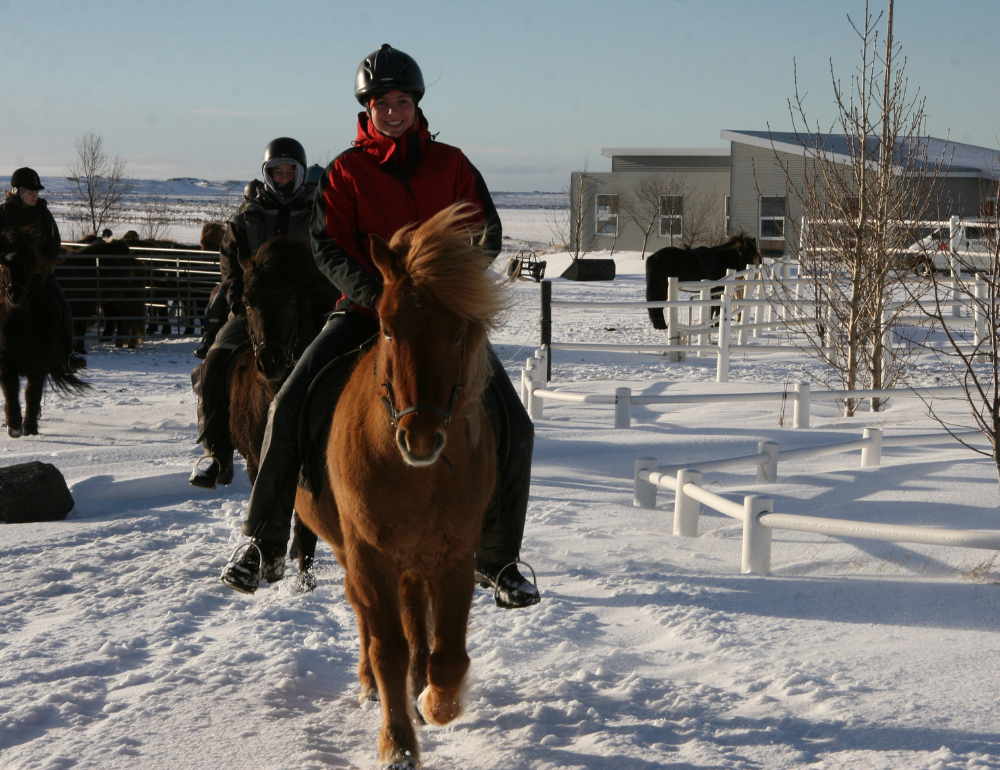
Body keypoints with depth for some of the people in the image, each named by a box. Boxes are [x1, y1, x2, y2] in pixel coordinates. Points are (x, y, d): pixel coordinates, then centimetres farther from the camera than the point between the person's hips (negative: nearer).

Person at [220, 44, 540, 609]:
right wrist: (377, 295, -22)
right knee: (290, 408, -18)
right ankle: (266, 548, -7)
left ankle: (498, 560, 5)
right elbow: (329, 247, -5)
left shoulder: (451, 164, 8)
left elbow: (488, 234, 3)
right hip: (365, 309, -1)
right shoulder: (346, 171, 4)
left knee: (514, 428, -11)